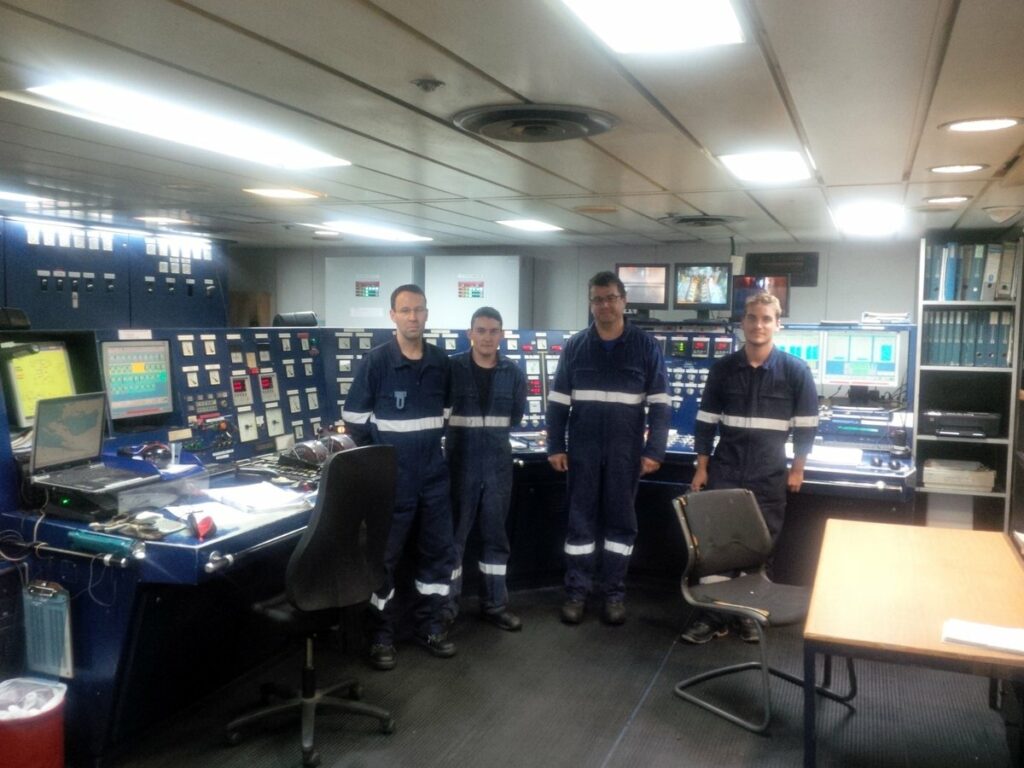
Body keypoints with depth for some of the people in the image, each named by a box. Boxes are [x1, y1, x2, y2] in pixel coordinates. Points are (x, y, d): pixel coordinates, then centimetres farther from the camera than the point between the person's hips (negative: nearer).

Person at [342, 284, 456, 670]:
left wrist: (428, 441, 8)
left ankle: (429, 625, 26)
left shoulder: (441, 361, 4)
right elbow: (354, 420, -4)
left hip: (434, 475, 4)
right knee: (383, 556, 4)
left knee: (438, 551, 11)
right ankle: (382, 635, 17)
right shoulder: (376, 360, -8)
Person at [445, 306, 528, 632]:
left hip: (497, 464, 3)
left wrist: (489, 431, 5)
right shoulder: (452, 367, -7)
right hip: (460, 463, -3)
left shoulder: (514, 373, 2)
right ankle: (446, 606, 15)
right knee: (453, 535, 4)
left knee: (495, 535, 11)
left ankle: (494, 604, 23)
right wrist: (480, 428, -1)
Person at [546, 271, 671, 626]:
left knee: (620, 521, 8)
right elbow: (557, 401, 6)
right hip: (583, 449, 1)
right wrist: (555, 446, -1)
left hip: (626, 451, -1)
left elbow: (659, 404, 0)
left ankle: (614, 593, 20)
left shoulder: (646, 347, 1)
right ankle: (576, 591, 17)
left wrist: (654, 450, -7)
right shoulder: (575, 347, 4)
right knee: (580, 520, 6)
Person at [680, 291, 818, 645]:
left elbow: (806, 425, 1)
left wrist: (797, 469, 1)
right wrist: (702, 468, 2)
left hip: (769, 477, -1)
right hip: (725, 473, 1)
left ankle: (751, 614, 24)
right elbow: (706, 421, 5)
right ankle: (712, 615, 12)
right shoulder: (722, 369, 1)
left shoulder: (796, 370, -5)